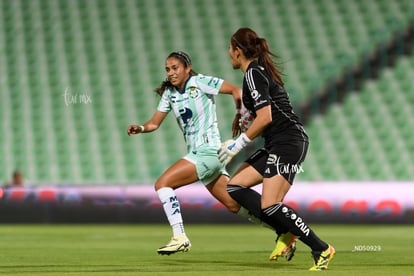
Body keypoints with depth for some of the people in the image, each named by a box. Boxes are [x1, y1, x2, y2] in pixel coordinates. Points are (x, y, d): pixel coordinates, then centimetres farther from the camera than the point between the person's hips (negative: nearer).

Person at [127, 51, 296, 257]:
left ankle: (179, 238, -17)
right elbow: (154, 123, 11)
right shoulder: (169, 93, 12)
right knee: (234, 205, 9)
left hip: (208, 152, -8)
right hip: (197, 154, 8)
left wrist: (239, 116, -6)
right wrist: (140, 128, -8)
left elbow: (236, 91, -9)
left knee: (162, 184, -18)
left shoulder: (200, 83, -9)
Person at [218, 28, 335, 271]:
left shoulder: (254, 74, -12)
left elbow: (265, 117, -20)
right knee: (234, 188, 6)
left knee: (271, 206, -16)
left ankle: (322, 249, -10)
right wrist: (238, 143, 23)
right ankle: (286, 232, 4)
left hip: (288, 143, -10)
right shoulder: (260, 71, 18)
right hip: (276, 146, 10)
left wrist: (238, 144, -12)